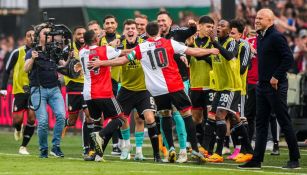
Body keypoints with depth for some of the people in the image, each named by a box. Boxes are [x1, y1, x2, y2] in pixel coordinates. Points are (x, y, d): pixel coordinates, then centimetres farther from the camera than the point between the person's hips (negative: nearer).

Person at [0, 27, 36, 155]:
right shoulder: (18, 53, -3)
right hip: (20, 90, -1)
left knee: (32, 117, -9)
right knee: (17, 118, -6)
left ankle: (23, 146, 3)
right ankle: (18, 129, 32)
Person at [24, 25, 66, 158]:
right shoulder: (32, 52, 0)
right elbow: (26, 70, -14)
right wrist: (32, 59, -33)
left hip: (54, 89, 3)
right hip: (38, 90, -3)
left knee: (61, 115, -16)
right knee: (43, 122, -10)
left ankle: (56, 147, -8)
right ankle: (43, 150, 8)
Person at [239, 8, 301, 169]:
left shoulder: (276, 37, -14)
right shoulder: (260, 37, 14)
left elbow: (289, 59, -20)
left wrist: (276, 77, -20)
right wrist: (262, 79, 14)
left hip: (276, 86, -9)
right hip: (262, 85, 9)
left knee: (284, 122, -3)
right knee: (261, 123, 8)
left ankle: (294, 160, 4)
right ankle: (257, 160, 10)